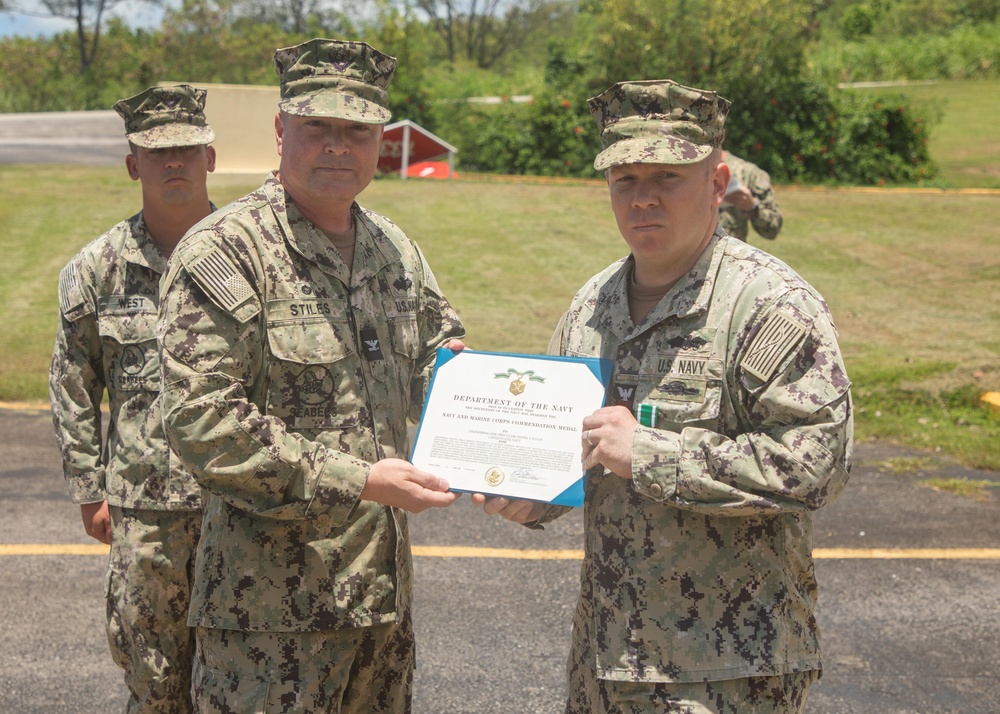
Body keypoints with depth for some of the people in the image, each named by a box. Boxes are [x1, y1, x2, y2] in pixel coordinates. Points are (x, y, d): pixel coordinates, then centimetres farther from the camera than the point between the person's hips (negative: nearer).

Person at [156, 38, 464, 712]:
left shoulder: (394, 247, 10)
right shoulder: (225, 252, -13)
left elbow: (437, 342, 27)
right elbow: (203, 421, -20)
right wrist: (356, 480, -22)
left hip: (383, 581, 7)